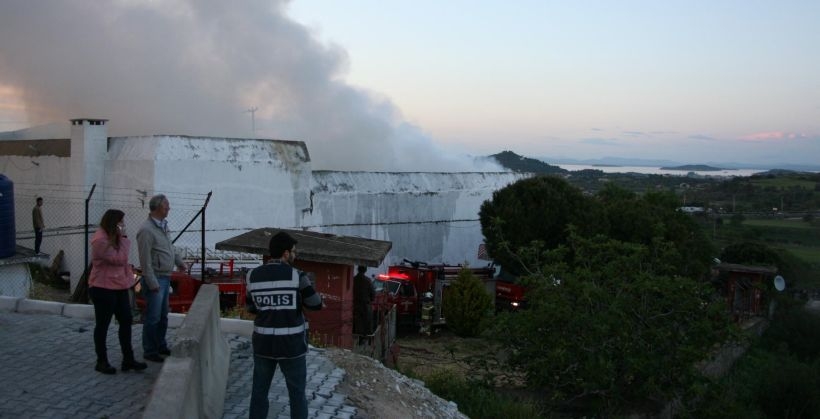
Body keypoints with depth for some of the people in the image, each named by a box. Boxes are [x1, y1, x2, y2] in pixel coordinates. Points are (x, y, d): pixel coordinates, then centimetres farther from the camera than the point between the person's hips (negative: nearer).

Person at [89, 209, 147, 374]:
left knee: (126, 321, 7)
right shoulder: (100, 240, -17)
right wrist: (123, 239, -16)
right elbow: (119, 259, -20)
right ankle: (102, 362, 14)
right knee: (103, 325, 3)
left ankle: (128, 359, 13)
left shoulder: (113, 238, 12)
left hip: (119, 287, 9)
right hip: (103, 288, -9)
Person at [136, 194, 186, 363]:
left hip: (165, 278, 10)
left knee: (163, 316, 19)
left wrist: (179, 262, 32)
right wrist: (152, 282, -22)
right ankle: (149, 351, 9)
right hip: (155, 279, -9)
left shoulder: (162, 225, 10)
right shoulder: (146, 230, -19)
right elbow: (145, 259, -21)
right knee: (153, 317, -1)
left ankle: (161, 346, 31)